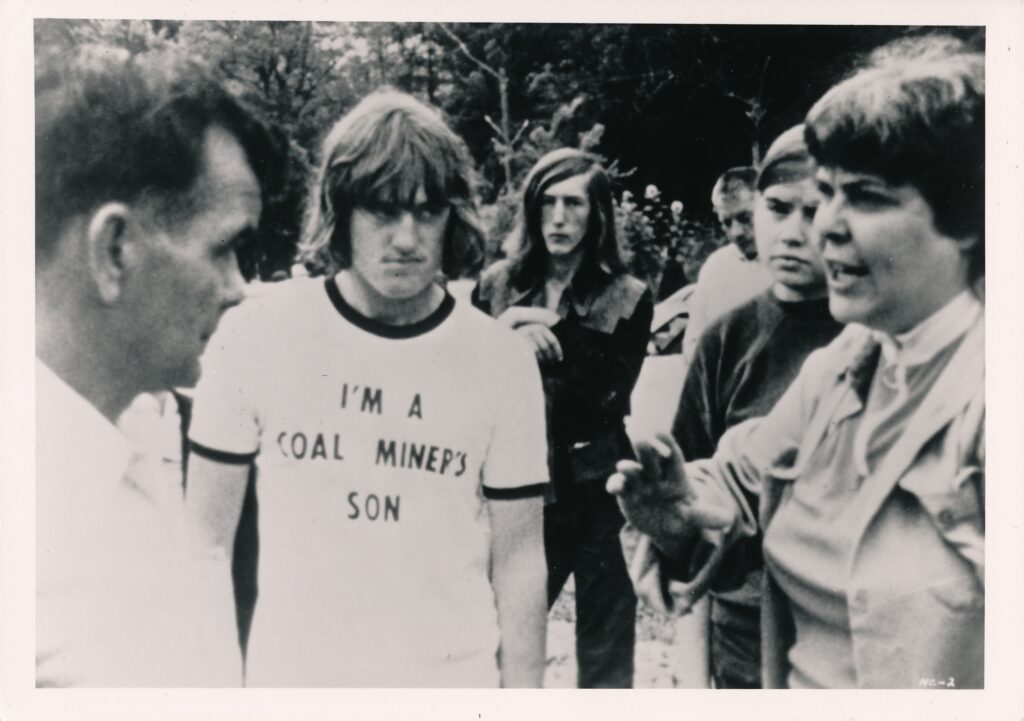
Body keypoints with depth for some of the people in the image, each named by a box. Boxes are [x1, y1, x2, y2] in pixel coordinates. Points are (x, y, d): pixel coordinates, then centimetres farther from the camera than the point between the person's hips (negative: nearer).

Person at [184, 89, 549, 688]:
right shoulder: (255, 335, -9)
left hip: (453, 680, 1)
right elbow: (209, 536, -1)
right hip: (287, 674, 0)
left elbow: (517, 555, -1)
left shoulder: (504, 361, -6)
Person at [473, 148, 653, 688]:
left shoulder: (627, 299, -1)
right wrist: (504, 335, -15)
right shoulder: (496, 287, 5)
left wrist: (549, 333, -15)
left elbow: (609, 396, -11)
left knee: (605, 663, 9)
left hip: (597, 499, -1)